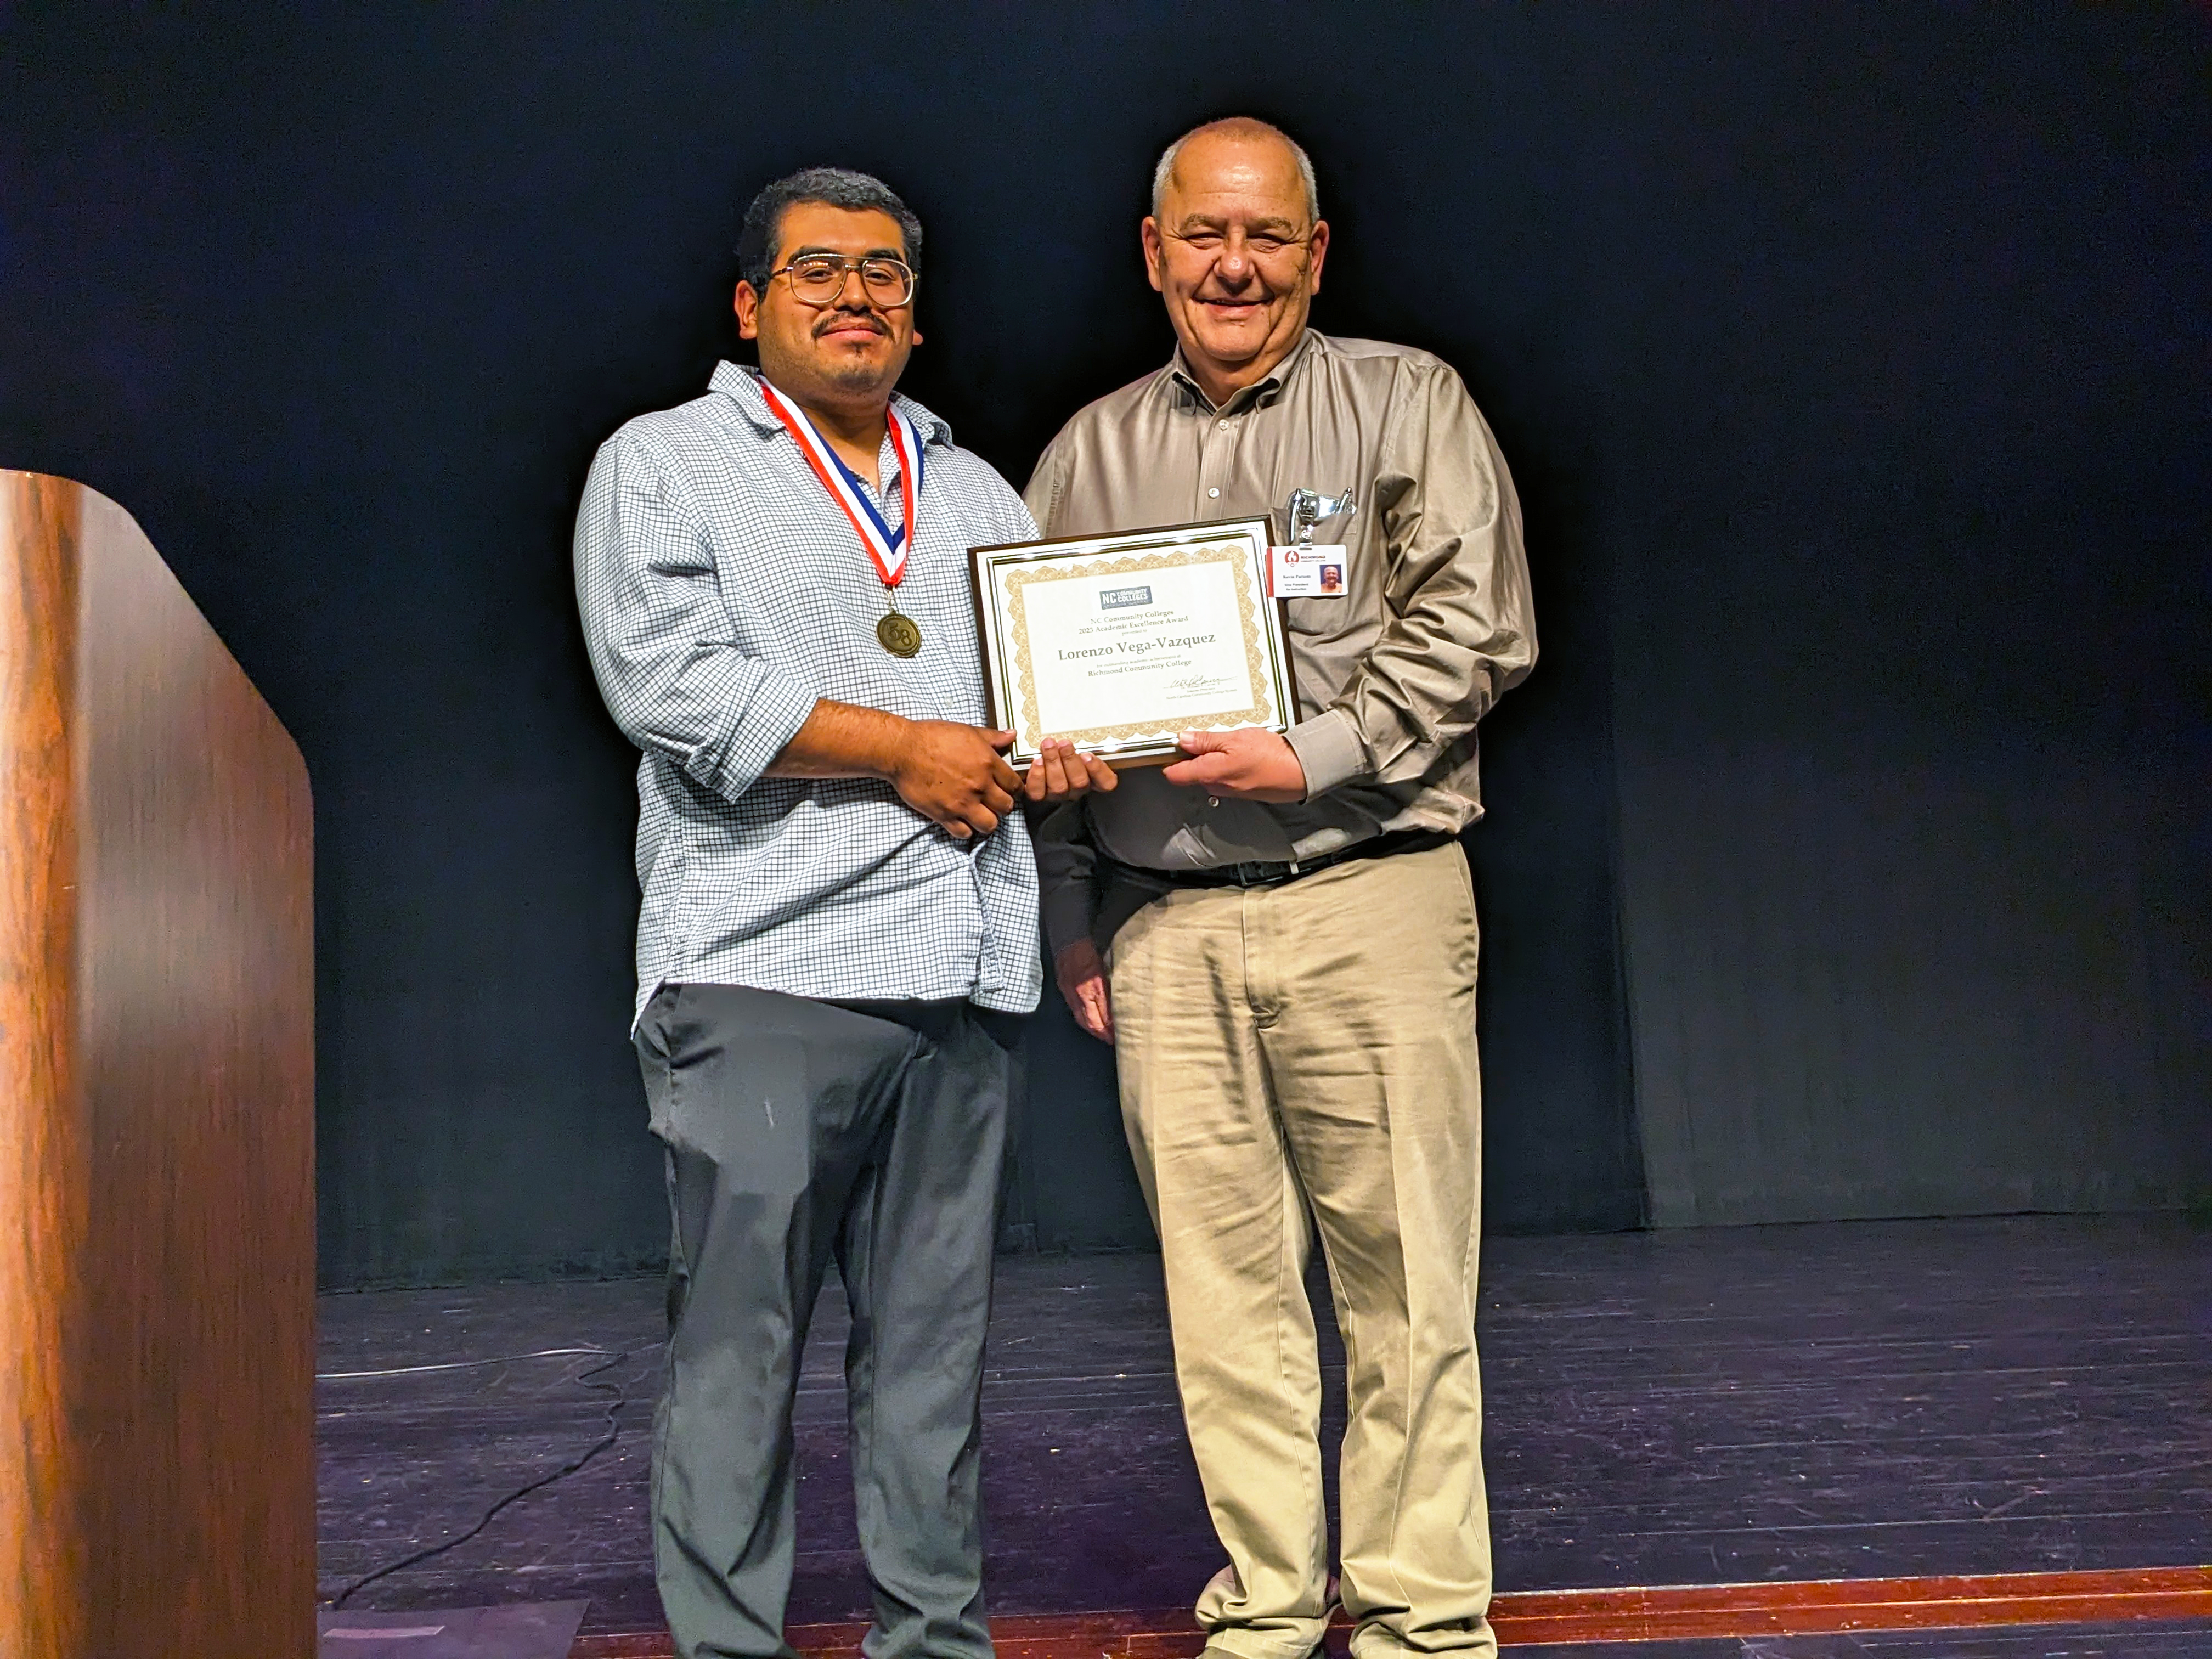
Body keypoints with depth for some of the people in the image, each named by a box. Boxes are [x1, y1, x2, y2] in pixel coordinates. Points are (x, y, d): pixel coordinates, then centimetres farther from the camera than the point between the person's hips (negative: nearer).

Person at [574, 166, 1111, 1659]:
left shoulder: (980, 496, 24)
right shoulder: (666, 464, 7)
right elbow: (669, 681, -8)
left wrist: (1061, 752, 5)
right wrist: (904, 751, -8)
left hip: (959, 972, 5)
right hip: (762, 966, -5)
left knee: (935, 1339, 7)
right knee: (739, 1333, -5)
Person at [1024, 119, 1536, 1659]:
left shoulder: (1407, 403, 7)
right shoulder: (1089, 452, 16)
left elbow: (1473, 627, -2)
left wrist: (1316, 758, -13)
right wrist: (1073, 917, 13)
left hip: (1370, 897, -2)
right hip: (1163, 920, 3)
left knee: (1403, 1278, -2)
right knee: (1224, 1279, 4)